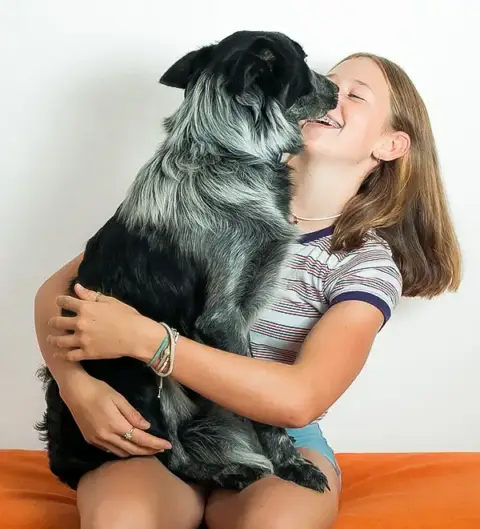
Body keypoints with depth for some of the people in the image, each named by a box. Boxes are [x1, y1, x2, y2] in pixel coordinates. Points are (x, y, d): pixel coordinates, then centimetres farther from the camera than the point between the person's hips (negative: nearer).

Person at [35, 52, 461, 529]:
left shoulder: (369, 262, -4)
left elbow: (301, 399, -20)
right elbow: (59, 289, 1)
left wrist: (142, 337, -24)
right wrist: (76, 384, -19)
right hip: (154, 434, 0)